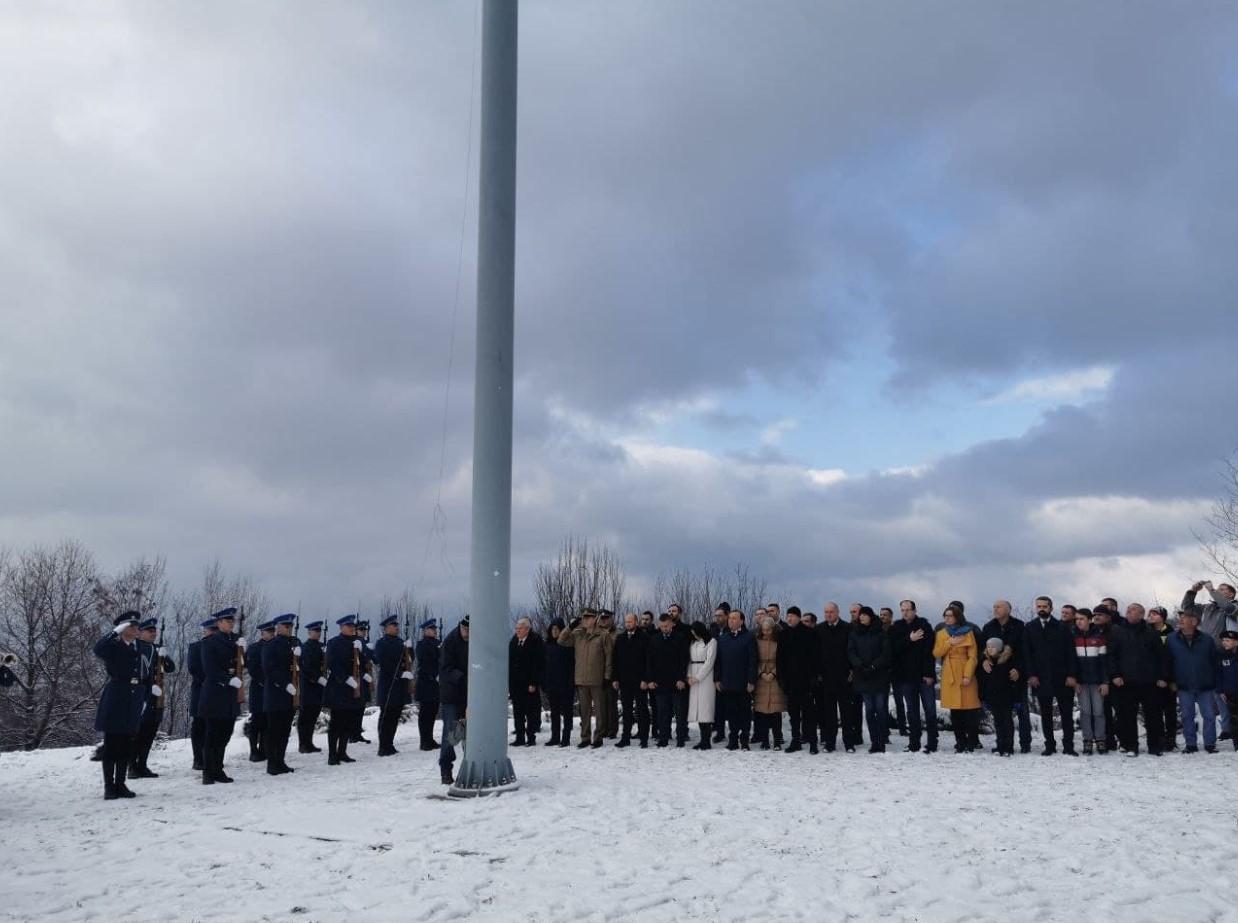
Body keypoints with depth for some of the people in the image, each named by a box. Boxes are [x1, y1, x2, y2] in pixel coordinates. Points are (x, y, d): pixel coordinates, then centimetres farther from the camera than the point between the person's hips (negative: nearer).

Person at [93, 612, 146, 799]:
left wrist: (144, 699, 12)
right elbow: (98, 649, -28)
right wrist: (116, 631, -25)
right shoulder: (113, 646, -4)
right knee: (111, 745, 0)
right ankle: (109, 786, 6)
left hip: (133, 703, 6)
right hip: (115, 701, -6)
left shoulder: (138, 648, 13)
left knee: (126, 746, 9)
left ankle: (120, 784, 16)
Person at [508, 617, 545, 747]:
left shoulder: (535, 641, -8)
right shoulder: (513, 642, 10)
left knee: (531, 712, 2)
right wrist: (507, 683, 8)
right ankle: (520, 738, 15)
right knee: (518, 713, 8)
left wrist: (534, 683, -17)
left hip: (530, 685, -6)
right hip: (515, 684, 6)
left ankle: (531, 738, 8)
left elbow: (538, 664, -12)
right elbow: (509, 663, 13)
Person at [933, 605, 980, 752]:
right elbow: (936, 653, 3)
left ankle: (972, 742, 1)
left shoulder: (967, 633, 1)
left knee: (970, 710, -6)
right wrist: (949, 643, -10)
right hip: (949, 676, 4)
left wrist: (967, 675, -13)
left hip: (964, 675, -4)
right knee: (955, 711, 5)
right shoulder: (940, 634, 13)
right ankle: (960, 743, 11)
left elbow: (972, 656, -4)